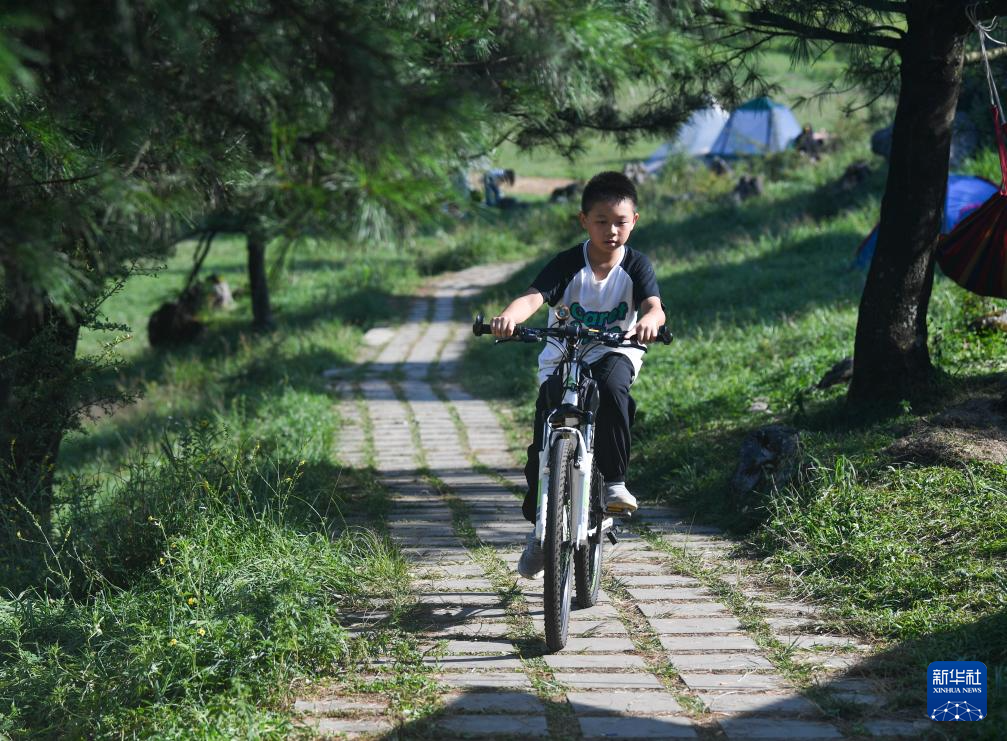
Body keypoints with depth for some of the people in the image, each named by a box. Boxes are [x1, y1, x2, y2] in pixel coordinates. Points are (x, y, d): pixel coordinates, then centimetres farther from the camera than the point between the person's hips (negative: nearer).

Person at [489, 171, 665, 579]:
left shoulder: (636, 265, -7)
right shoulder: (568, 263, -10)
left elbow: (654, 305, -24)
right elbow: (533, 297, -25)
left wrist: (649, 320, -51)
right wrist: (509, 317, -49)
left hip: (614, 354, -1)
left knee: (611, 385, -37)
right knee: (544, 440, -10)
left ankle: (615, 481, -23)